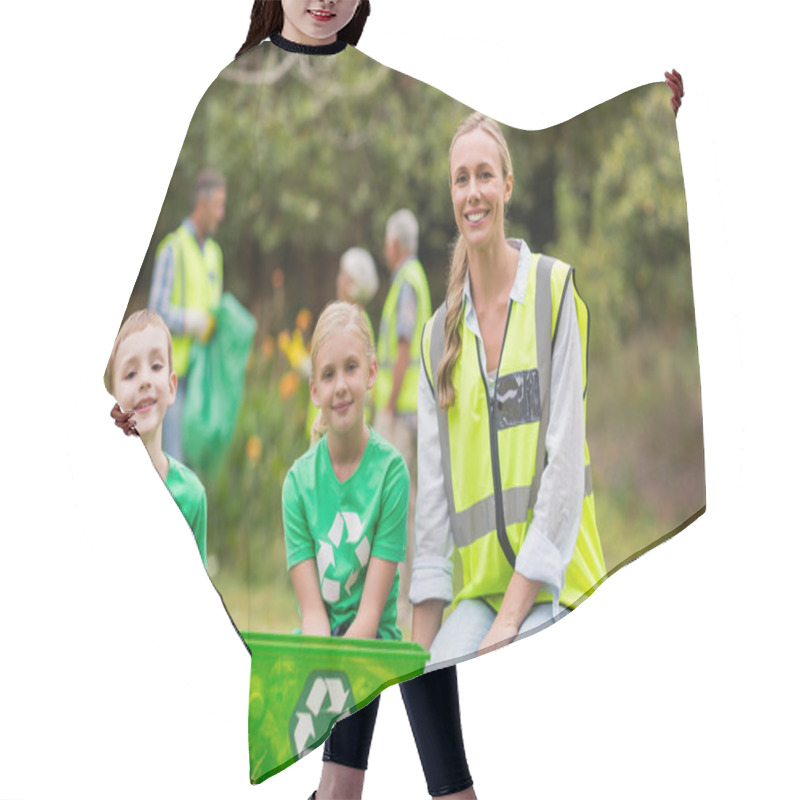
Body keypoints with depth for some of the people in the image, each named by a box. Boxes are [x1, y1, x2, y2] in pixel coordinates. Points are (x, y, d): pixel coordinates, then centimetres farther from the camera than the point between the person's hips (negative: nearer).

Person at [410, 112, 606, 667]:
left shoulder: (555, 291, -1)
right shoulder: (439, 336, 11)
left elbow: (565, 461, -8)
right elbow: (432, 496, 8)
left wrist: (510, 618, -14)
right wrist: (422, 649, -1)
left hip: (551, 583, -3)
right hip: (477, 588, 3)